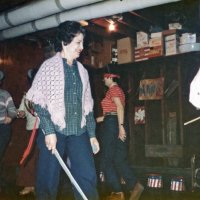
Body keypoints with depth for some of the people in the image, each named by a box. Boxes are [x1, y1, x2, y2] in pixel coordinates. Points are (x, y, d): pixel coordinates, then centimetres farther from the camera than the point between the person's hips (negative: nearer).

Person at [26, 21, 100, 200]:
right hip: (55, 131, -4)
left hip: (79, 132, 4)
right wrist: (49, 131, -14)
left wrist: (92, 134, 12)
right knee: (48, 180, 1)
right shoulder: (49, 66, 0)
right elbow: (39, 101, -6)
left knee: (88, 178, -1)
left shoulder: (82, 71, 14)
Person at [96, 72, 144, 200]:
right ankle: (134, 186, -7)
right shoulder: (118, 90, 21)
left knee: (108, 159, 0)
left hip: (112, 125, -9)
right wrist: (101, 118, 29)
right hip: (117, 124, 9)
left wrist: (120, 126, -29)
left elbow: (120, 107, -21)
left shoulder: (113, 89, -7)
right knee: (120, 159, 6)